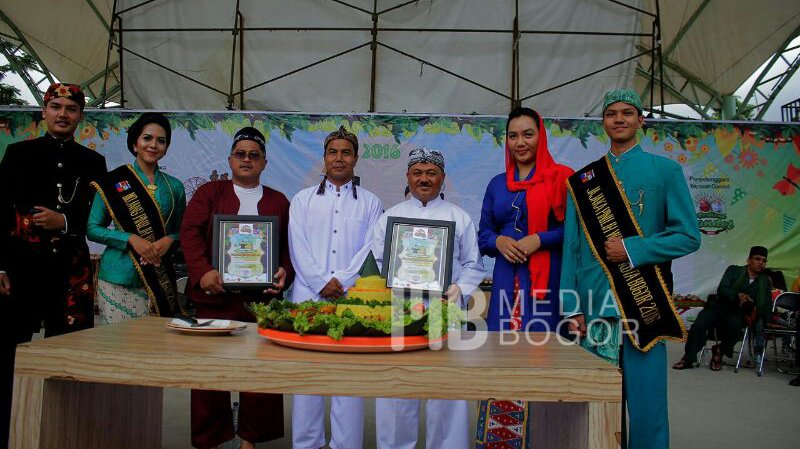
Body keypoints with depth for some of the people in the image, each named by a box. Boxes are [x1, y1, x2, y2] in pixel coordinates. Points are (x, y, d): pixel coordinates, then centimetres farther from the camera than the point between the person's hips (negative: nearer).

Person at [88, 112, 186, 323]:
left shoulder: (174, 187, 10)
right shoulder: (113, 182, 2)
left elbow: (181, 231, 16)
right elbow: (92, 229, 2)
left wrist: (169, 240, -7)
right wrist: (131, 239, -12)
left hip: (160, 279, 2)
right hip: (118, 279, -2)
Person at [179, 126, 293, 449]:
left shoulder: (279, 201, 14)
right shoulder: (209, 192, 9)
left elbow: (290, 247, 11)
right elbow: (190, 233, -3)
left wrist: (284, 272, -8)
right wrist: (203, 272, -18)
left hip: (262, 298, 1)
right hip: (215, 295, -1)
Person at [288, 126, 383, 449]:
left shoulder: (370, 203, 12)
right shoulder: (303, 200, 14)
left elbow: (370, 250, 2)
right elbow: (298, 248, 3)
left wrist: (341, 281, -10)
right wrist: (322, 282, -8)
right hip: (309, 296, 1)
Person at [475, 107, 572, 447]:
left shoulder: (560, 178, 2)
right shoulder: (497, 184, 15)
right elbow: (483, 234, 16)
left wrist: (539, 239, -14)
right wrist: (499, 241, -5)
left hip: (546, 278, -4)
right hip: (507, 278, 4)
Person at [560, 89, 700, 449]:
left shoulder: (665, 170, 6)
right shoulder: (582, 180, 11)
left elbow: (688, 236, 2)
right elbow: (571, 248, 8)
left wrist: (632, 249, -11)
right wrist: (571, 308, 1)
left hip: (645, 307, -2)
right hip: (594, 307, 2)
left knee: (646, 401, 2)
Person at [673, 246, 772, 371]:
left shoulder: (765, 281, 16)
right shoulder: (734, 271, 9)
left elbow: (767, 305, 10)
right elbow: (722, 290, -5)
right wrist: (738, 295, -25)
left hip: (738, 313, 1)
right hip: (719, 306, 0)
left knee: (736, 325, -37)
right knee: (698, 324, -27)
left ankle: (720, 350, -11)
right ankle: (688, 359, -16)